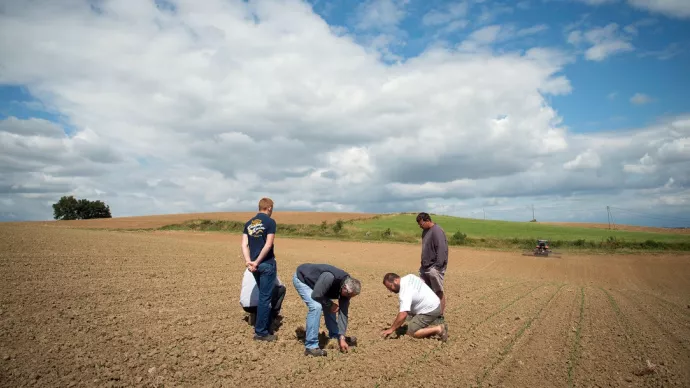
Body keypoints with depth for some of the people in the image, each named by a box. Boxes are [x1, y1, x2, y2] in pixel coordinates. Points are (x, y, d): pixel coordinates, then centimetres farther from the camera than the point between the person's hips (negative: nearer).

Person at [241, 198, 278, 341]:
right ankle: (261, 332, 8)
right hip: (267, 264, -7)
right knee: (265, 298, 1)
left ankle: (266, 326, 28)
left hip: (256, 265, 7)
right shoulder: (270, 222, -8)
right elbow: (268, 245, -17)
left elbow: (244, 245, 2)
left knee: (264, 296, 19)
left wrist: (248, 262, -7)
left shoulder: (248, 223, 11)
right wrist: (257, 262, -12)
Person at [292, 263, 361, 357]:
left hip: (314, 281, 8)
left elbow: (343, 312, -8)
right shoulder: (330, 277, -38)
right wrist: (331, 304, -18)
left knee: (328, 306, 7)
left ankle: (335, 335, 29)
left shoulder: (346, 287, -12)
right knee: (316, 306, -23)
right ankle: (311, 347, -16)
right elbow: (316, 295, -33)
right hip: (301, 278, -8)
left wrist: (341, 338, -11)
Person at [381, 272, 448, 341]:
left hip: (429, 311, -10)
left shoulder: (405, 291, -27)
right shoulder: (409, 277, 0)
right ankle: (438, 323, 12)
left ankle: (438, 329, -15)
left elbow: (403, 314, -34)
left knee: (411, 332, -13)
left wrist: (391, 329, -26)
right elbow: (422, 280, 21)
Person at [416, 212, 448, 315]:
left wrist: (438, 266, -24)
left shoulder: (437, 231, -16)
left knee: (438, 291, 0)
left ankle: (441, 315, 10)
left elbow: (441, 249, -22)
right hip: (425, 267, 9)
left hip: (434, 268, -9)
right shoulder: (425, 231, 14)